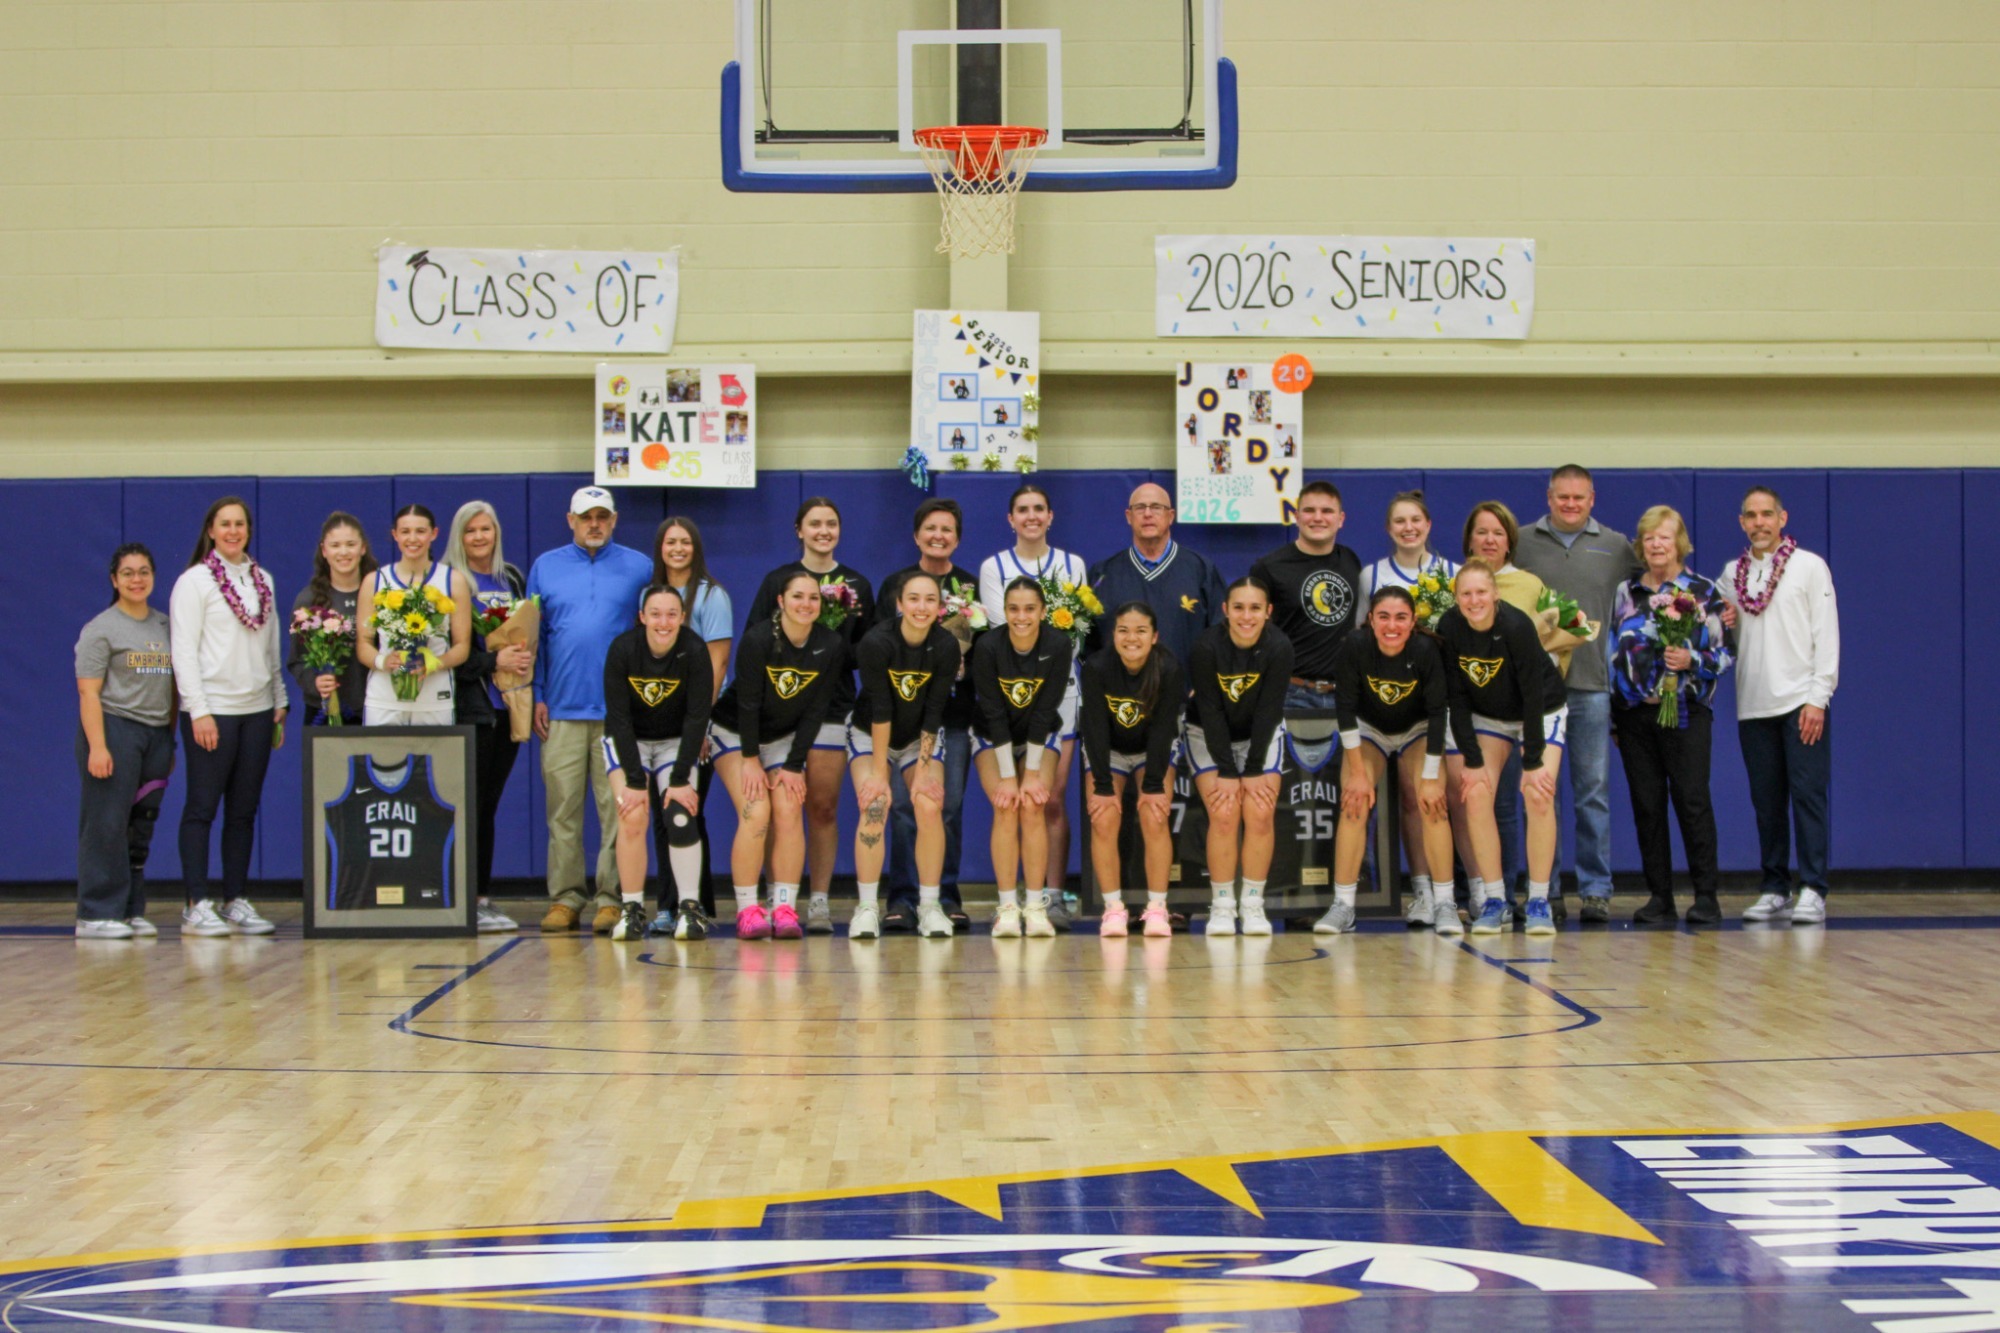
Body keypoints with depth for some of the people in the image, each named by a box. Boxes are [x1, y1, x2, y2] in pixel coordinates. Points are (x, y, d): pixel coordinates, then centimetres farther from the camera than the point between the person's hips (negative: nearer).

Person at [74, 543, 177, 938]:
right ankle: (97, 914, -6)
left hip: (156, 735, 6)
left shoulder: (165, 627, 16)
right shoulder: (101, 629, -1)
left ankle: (132, 911, 13)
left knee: (142, 828, 6)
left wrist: (170, 743, 15)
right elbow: (88, 691, -8)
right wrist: (97, 747, -17)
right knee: (107, 826, -7)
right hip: (114, 730, -6)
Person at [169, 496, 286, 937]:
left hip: (257, 709, 5)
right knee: (202, 808, -3)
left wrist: (279, 703, 13)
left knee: (245, 810, 7)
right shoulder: (194, 581, -4)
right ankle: (197, 905, -2)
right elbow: (183, 651, -8)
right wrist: (199, 710, -14)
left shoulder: (263, 581, 13)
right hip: (212, 709, -5)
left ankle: (236, 901, 12)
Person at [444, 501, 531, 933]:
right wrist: (493, 661, -19)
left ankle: (484, 896, 12)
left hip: (507, 706, 6)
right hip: (468, 705, -6)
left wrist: (526, 656, -1)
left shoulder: (512, 578, 16)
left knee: (489, 804, 9)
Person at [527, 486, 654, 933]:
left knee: (616, 808, -2)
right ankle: (565, 898, 6)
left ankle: (612, 899, 2)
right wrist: (537, 696, 4)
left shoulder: (639, 568, 8)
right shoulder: (545, 567, 12)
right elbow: (532, 636, 12)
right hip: (562, 710, 1)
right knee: (563, 808, 1)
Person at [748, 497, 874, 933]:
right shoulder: (777, 580, 8)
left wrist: (840, 652, -8)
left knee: (824, 807, 1)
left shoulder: (857, 584, 12)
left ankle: (820, 901, 6)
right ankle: (780, 897, -3)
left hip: (833, 707, 1)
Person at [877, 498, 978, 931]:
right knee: (903, 803, -7)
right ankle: (903, 899, -3)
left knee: (950, 805, -1)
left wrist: (966, 668, -8)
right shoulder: (894, 584, 11)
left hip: (956, 712, 1)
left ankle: (946, 896, 6)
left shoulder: (973, 586, 11)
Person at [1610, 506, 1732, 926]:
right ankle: (1659, 897, 10)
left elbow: (1723, 654, 0)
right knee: (1646, 805, 3)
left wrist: (1691, 661, -20)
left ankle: (1706, 896, -1)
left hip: (1685, 713, -3)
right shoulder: (1625, 593, 12)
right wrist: (1610, 715, 11)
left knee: (1692, 801, -7)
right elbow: (1613, 653, 15)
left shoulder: (1702, 592, 2)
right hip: (1634, 714, 3)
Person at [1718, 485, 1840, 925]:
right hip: (1753, 704, 4)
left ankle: (1813, 892, -7)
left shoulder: (1810, 566, 1)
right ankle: (1775, 890, 12)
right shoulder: (1731, 573, 14)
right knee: (1766, 801, 6)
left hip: (1801, 702, -4)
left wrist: (1818, 699, -11)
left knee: (1807, 794, -8)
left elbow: (1826, 635, -3)